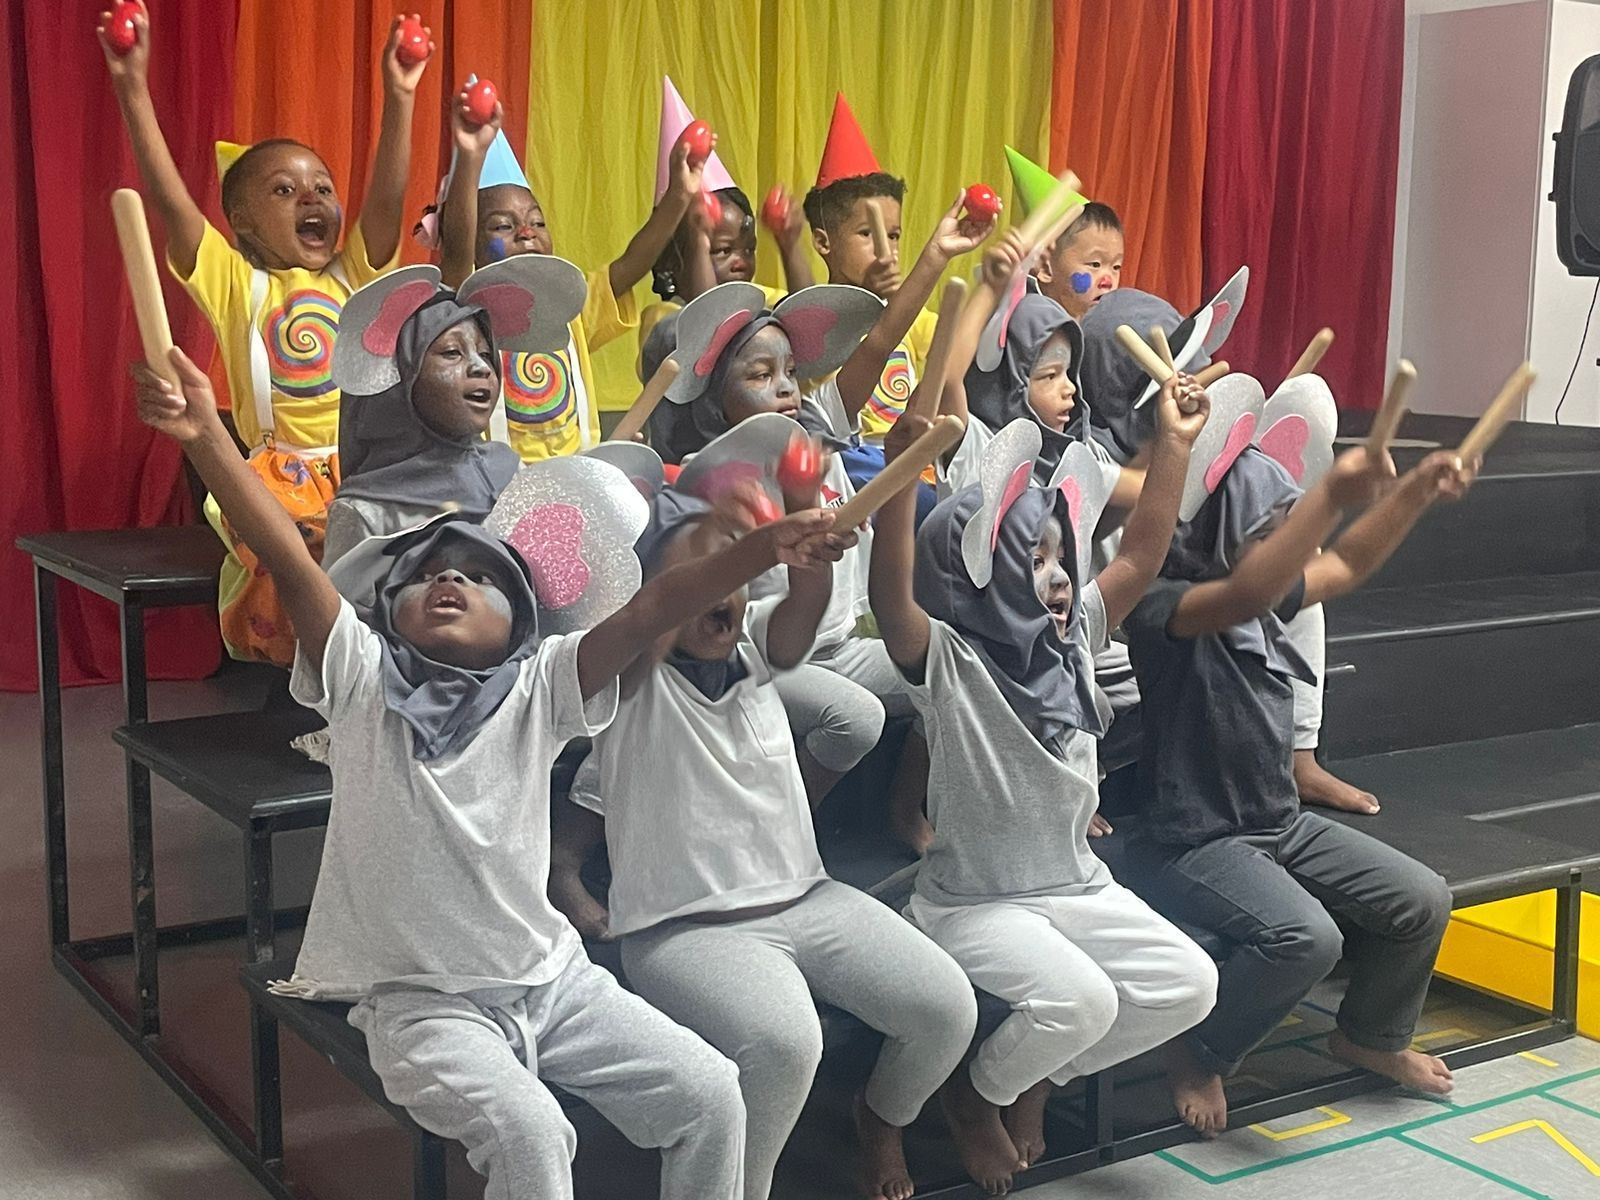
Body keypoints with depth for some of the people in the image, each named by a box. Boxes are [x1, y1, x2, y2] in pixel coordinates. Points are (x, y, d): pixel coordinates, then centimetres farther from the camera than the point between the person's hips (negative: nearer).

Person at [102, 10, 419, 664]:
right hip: (281, 477, -2)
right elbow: (170, 199, -6)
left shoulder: (352, 279, 14)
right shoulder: (236, 284, 6)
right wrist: (134, 89, -16)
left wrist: (399, 97, -14)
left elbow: (386, 200, -2)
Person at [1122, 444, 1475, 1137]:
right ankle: (1197, 1060, -5)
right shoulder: (1163, 606, -20)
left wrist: (1418, 491, 11)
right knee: (1307, 937, -32)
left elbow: (1347, 566, 22)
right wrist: (1330, 497, -46)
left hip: (1282, 825, 9)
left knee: (1423, 902, 1)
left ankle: (1370, 1036, 30)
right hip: (1194, 843, -9)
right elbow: (1246, 595, -41)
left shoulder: (1266, 593, 7)